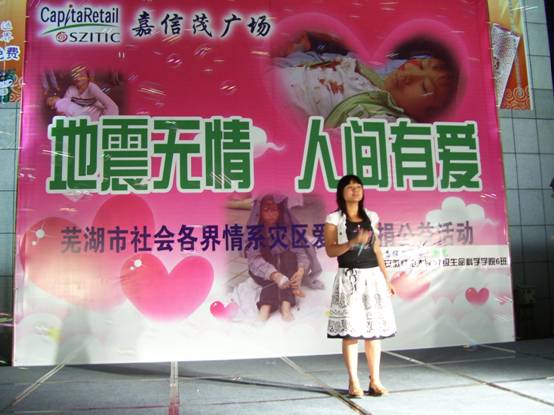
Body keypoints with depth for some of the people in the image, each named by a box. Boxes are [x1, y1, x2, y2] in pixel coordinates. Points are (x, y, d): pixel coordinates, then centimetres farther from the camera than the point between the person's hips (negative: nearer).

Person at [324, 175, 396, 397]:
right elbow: (330, 251, -8)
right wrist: (353, 242, -23)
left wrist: (387, 279, 11)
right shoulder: (334, 219, -1)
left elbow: (377, 250, 14)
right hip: (349, 278, -4)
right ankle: (353, 382, 7)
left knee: (374, 328, 5)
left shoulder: (371, 217, 12)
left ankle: (375, 380, 15)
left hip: (373, 276, 4)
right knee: (351, 331, -2)